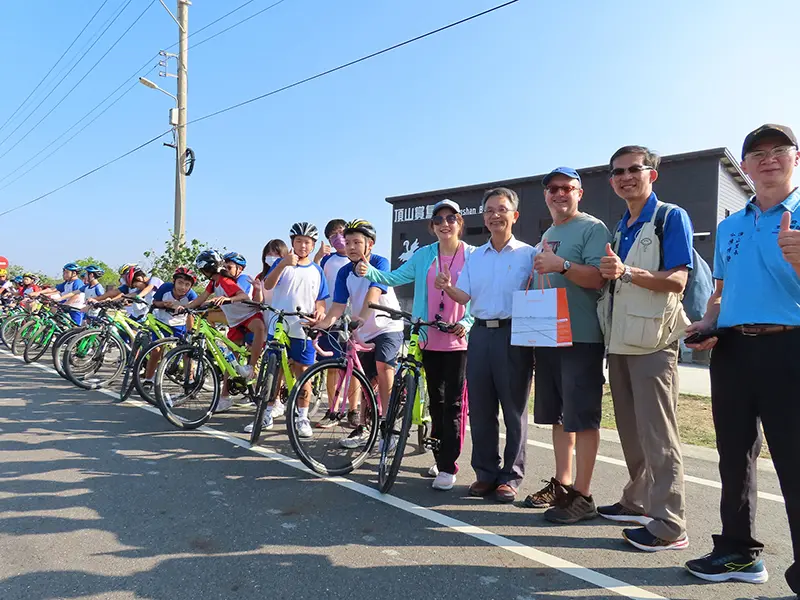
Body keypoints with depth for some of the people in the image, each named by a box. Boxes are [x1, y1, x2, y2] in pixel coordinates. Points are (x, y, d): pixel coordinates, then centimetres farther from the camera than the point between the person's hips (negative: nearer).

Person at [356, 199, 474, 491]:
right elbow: (395, 278, 5)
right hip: (430, 339, 3)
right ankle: (440, 458, 26)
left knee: (453, 403, -1)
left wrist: (467, 322, -16)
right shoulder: (423, 255, 8)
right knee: (436, 401, 12)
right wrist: (369, 272, -12)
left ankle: (448, 467, 7)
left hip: (459, 340, -3)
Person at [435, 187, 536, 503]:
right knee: (480, 409, 8)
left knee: (514, 409, 3)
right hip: (480, 334, 4)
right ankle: (486, 473, 21)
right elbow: (464, 296, 8)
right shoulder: (475, 257, 14)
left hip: (514, 335, -4)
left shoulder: (528, 253, 2)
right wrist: (447, 287, -12)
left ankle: (510, 476, 16)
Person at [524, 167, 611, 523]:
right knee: (559, 415, 14)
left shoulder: (592, 228, -4)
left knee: (583, 418, -3)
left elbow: (598, 277, -16)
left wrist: (562, 264, -25)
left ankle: (582, 496, 5)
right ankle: (561, 484, 25)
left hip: (581, 337, -8)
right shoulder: (547, 235, 21)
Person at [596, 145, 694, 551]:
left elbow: (677, 280, -15)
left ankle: (669, 525, 3)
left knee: (657, 434, -5)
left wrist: (627, 272, -27)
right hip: (620, 339, 8)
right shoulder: (620, 228, 18)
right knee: (630, 431, 15)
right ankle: (638, 501, 28)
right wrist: (608, 274, 4)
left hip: (652, 340, -8)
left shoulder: (672, 217, -4)